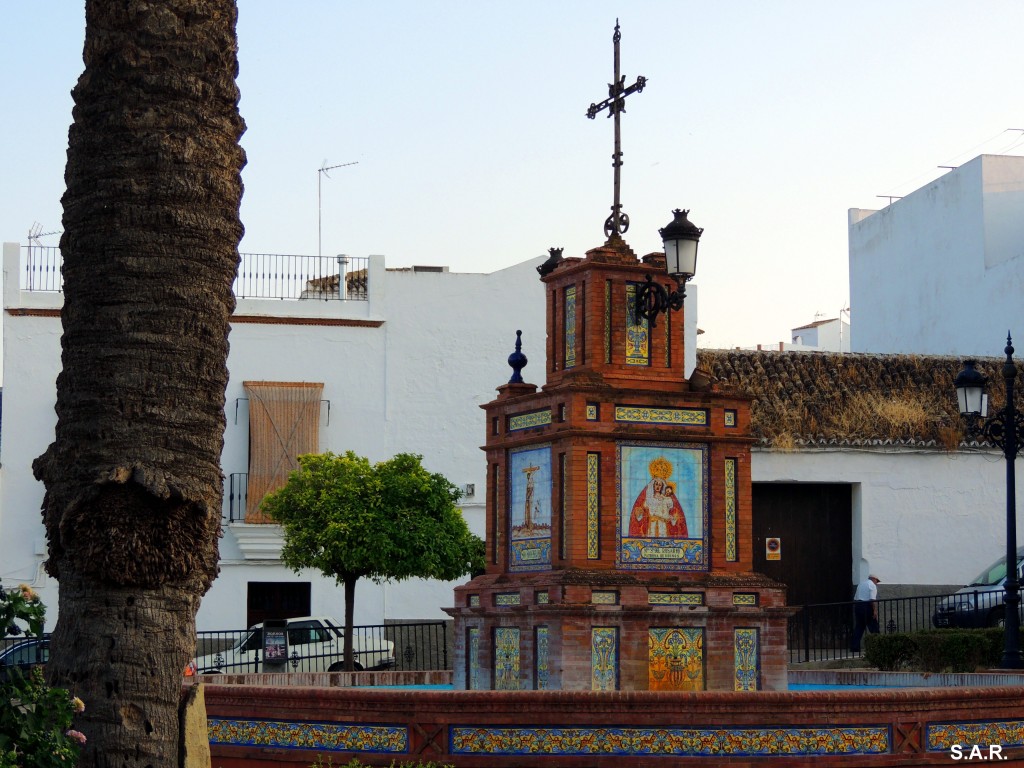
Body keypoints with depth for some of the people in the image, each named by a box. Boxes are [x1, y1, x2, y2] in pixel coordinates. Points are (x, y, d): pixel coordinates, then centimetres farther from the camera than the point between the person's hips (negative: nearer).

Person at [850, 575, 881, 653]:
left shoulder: (860, 584, 21)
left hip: (857, 605, 7)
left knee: (859, 627, 9)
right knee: (873, 627, -3)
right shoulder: (872, 585, -3)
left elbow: (855, 598, 19)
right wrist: (875, 610, -18)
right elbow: (872, 599, -15)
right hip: (867, 606, -7)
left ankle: (854, 647, 4)